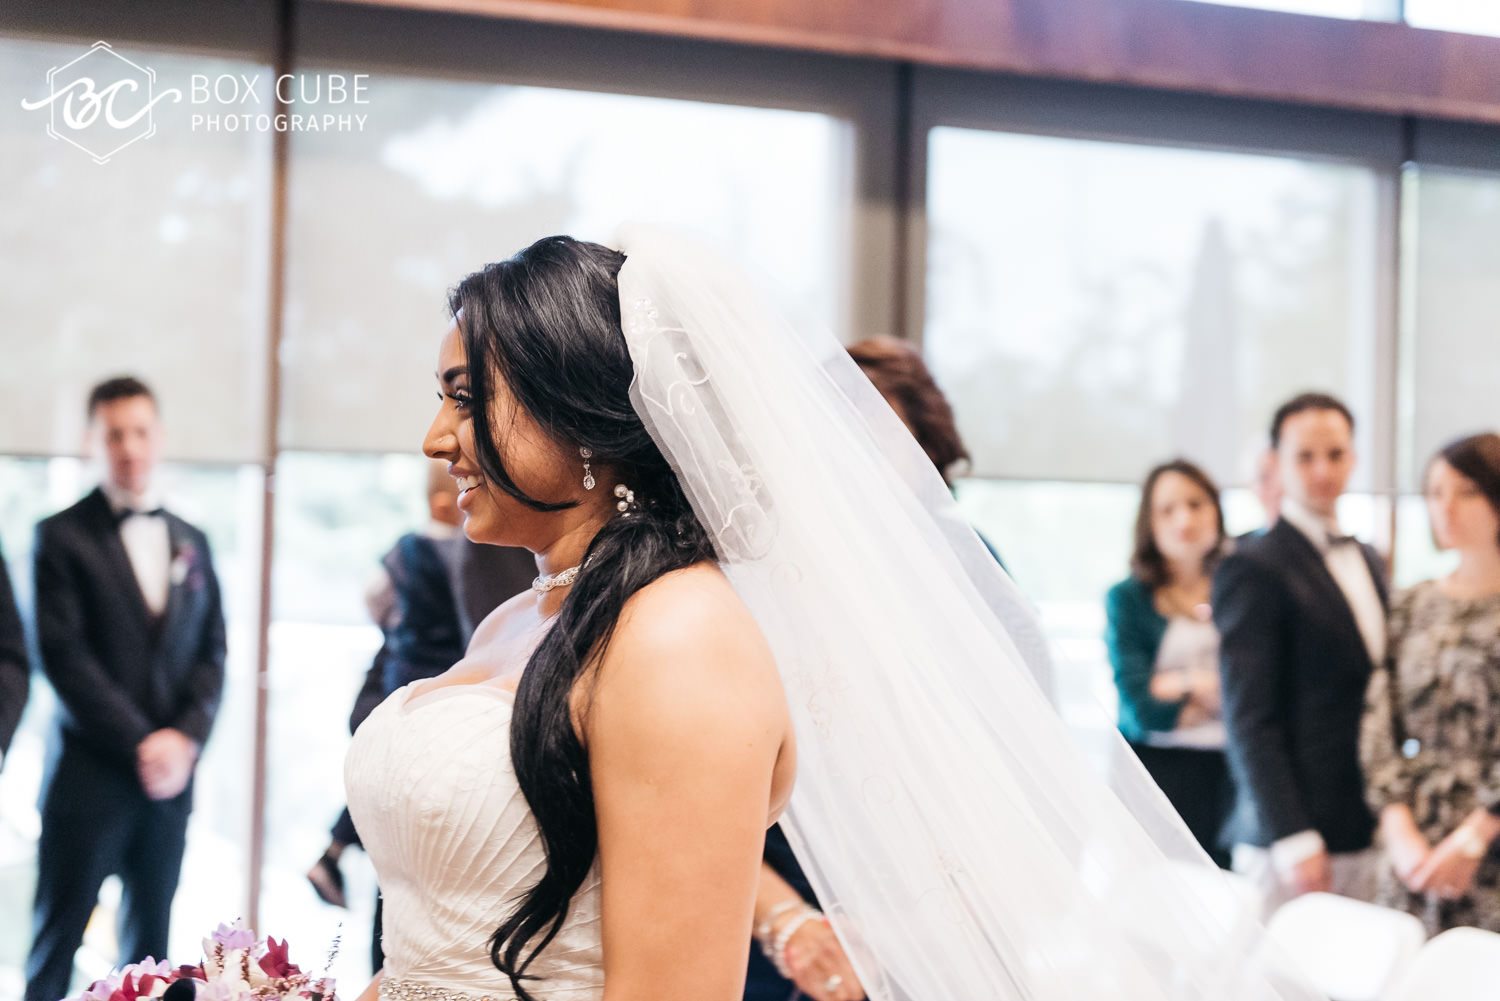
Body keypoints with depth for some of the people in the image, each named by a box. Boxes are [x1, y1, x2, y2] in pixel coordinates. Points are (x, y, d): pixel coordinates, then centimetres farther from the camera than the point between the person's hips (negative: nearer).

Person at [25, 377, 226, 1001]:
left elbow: (212, 651, 9)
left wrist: (185, 737, -7)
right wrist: (137, 745, -13)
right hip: (89, 773, -4)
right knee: (57, 940, 1)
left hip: (170, 774, 4)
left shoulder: (191, 542, 13)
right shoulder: (63, 536, -1)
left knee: (149, 941, 9)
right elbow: (63, 656, -9)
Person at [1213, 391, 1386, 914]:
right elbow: (1249, 719, -12)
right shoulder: (1253, 568, -7)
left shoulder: (1369, 562, 17)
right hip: (1292, 837, -7)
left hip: (1369, 836, 7)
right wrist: (1293, 839, -16)